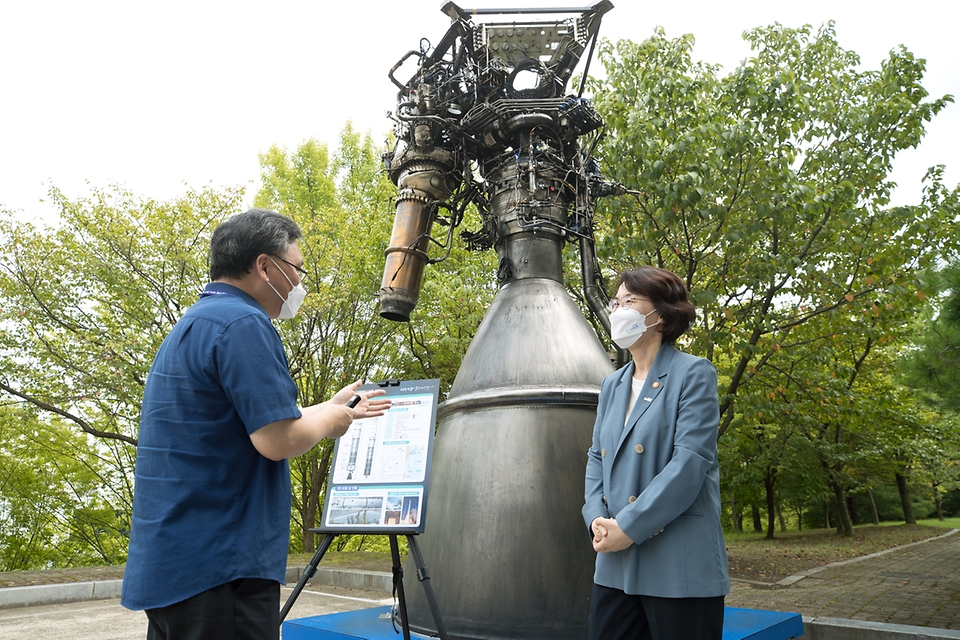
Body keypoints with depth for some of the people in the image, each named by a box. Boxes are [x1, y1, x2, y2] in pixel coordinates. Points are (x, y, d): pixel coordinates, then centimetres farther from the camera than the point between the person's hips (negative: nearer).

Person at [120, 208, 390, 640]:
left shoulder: (194, 323, 14)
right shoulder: (243, 323, -18)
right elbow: (278, 440, -24)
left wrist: (335, 407, 27)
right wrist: (330, 420, -4)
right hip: (218, 567, -10)